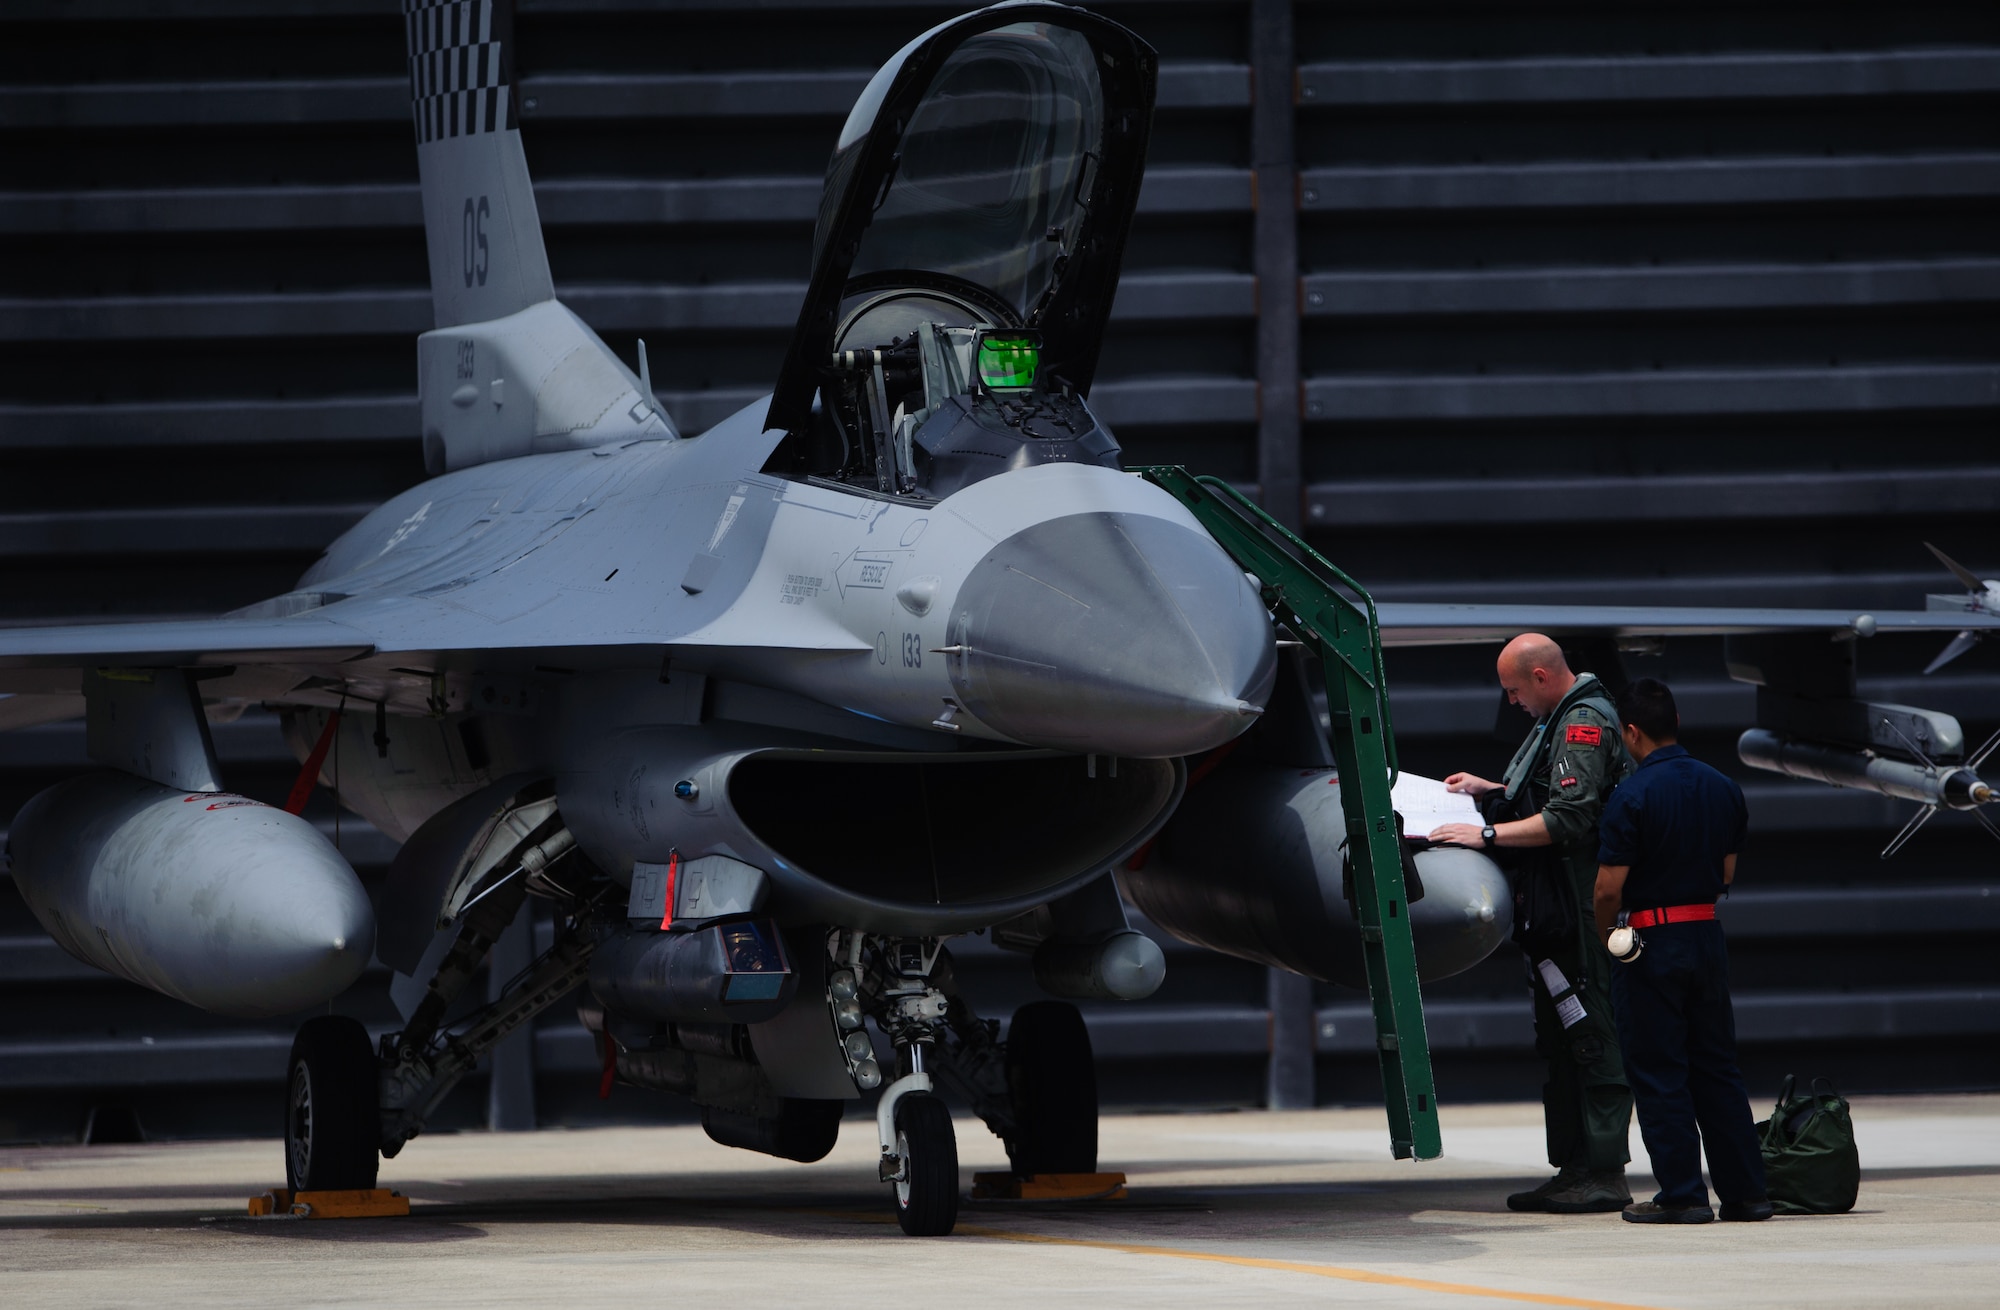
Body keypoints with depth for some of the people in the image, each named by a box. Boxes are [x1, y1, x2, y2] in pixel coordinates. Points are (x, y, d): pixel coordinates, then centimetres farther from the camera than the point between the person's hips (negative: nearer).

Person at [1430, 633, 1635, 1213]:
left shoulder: (1585, 722, -13)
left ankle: (1606, 1174, -13)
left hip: (1583, 909, -11)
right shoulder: (1562, 719, 20)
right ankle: (1573, 1170, 15)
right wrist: (1491, 791, 25)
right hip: (1556, 909, 11)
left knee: (1593, 1037, -11)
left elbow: (1570, 818, -22)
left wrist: (1489, 834, -19)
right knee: (1560, 1041, 12)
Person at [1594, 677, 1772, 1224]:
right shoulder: (1723, 789, 5)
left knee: (1659, 1075, 0)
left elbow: (1609, 888, -14)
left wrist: (1605, 935, 4)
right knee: (1716, 1067, 12)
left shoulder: (1631, 798, -15)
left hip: (1650, 946, -6)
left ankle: (1682, 1194, -1)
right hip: (1707, 934, 6)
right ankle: (1745, 1191, 12)